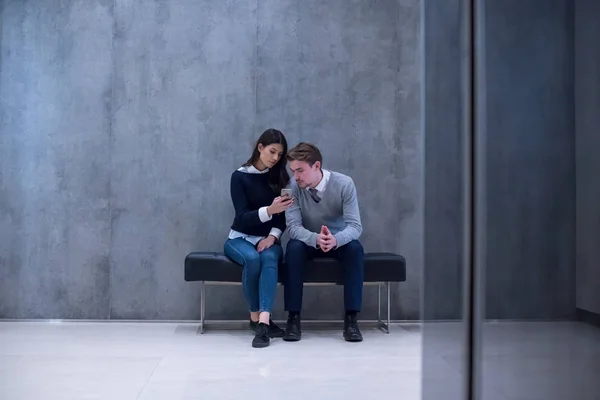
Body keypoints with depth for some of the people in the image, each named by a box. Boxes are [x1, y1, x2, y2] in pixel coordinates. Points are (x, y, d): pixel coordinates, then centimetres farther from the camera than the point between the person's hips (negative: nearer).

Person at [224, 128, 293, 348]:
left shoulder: (280, 177, 4)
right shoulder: (239, 176, -6)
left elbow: (284, 216, 1)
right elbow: (243, 216, -16)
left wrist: (273, 236, -18)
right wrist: (269, 210, -33)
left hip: (268, 238, 2)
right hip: (240, 238, -2)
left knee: (269, 257, -34)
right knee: (253, 258, -36)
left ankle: (262, 322, -46)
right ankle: (256, 317, -20)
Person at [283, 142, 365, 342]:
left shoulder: (344, 184, -21)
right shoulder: (292, 186, -19)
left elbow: (355, 226, -24)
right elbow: (293, 226, -23)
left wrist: (336, 239, -46)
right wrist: (316, 239, -44)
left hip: (339, 241, 0)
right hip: (309, 241, 0)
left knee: (355, 248, -32)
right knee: (294, 247, -33)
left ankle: (351, 317, -23)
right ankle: (294, 317, -23)